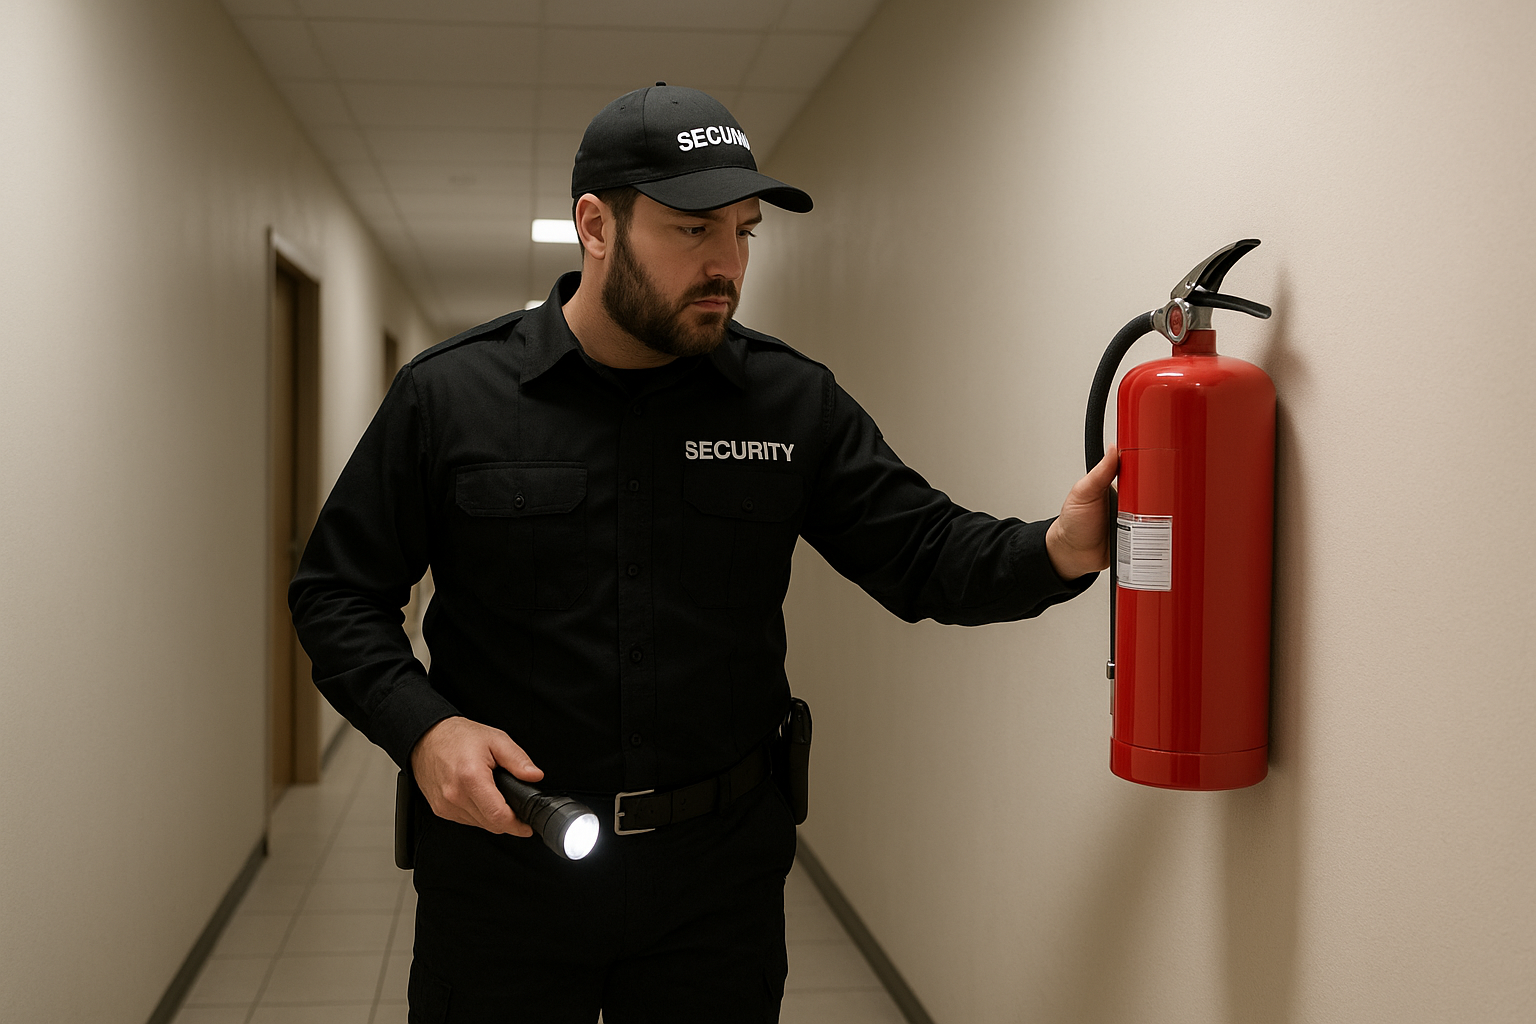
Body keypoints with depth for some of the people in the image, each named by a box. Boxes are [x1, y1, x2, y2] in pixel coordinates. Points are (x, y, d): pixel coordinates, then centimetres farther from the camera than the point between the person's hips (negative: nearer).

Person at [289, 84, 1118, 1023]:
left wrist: (1057, 549, -23)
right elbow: (337, 592, 1)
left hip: (720, 872, 1)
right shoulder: (450, 396, -4)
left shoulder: (795, 401, -1)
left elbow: (926, 554, -3)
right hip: (499, 856, -1)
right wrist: (422, 727, -15)